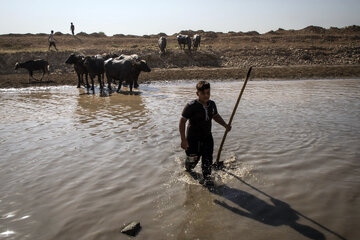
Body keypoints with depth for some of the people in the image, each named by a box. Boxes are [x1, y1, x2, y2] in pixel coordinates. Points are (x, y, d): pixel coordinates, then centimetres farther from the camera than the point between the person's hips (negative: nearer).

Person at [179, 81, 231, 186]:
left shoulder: (212, 104, 0)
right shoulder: (191, 106, -19)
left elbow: (216, 116, 19)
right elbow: (182, 122, -18)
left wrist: (225, 125, 3)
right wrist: (183, 139, -23)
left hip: (207, 136, 4)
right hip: (193, 138, -4)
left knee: (207, 158, -3)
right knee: (193, 158, 11)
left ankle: (206, 178, 12)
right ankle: (188, 169, 45)